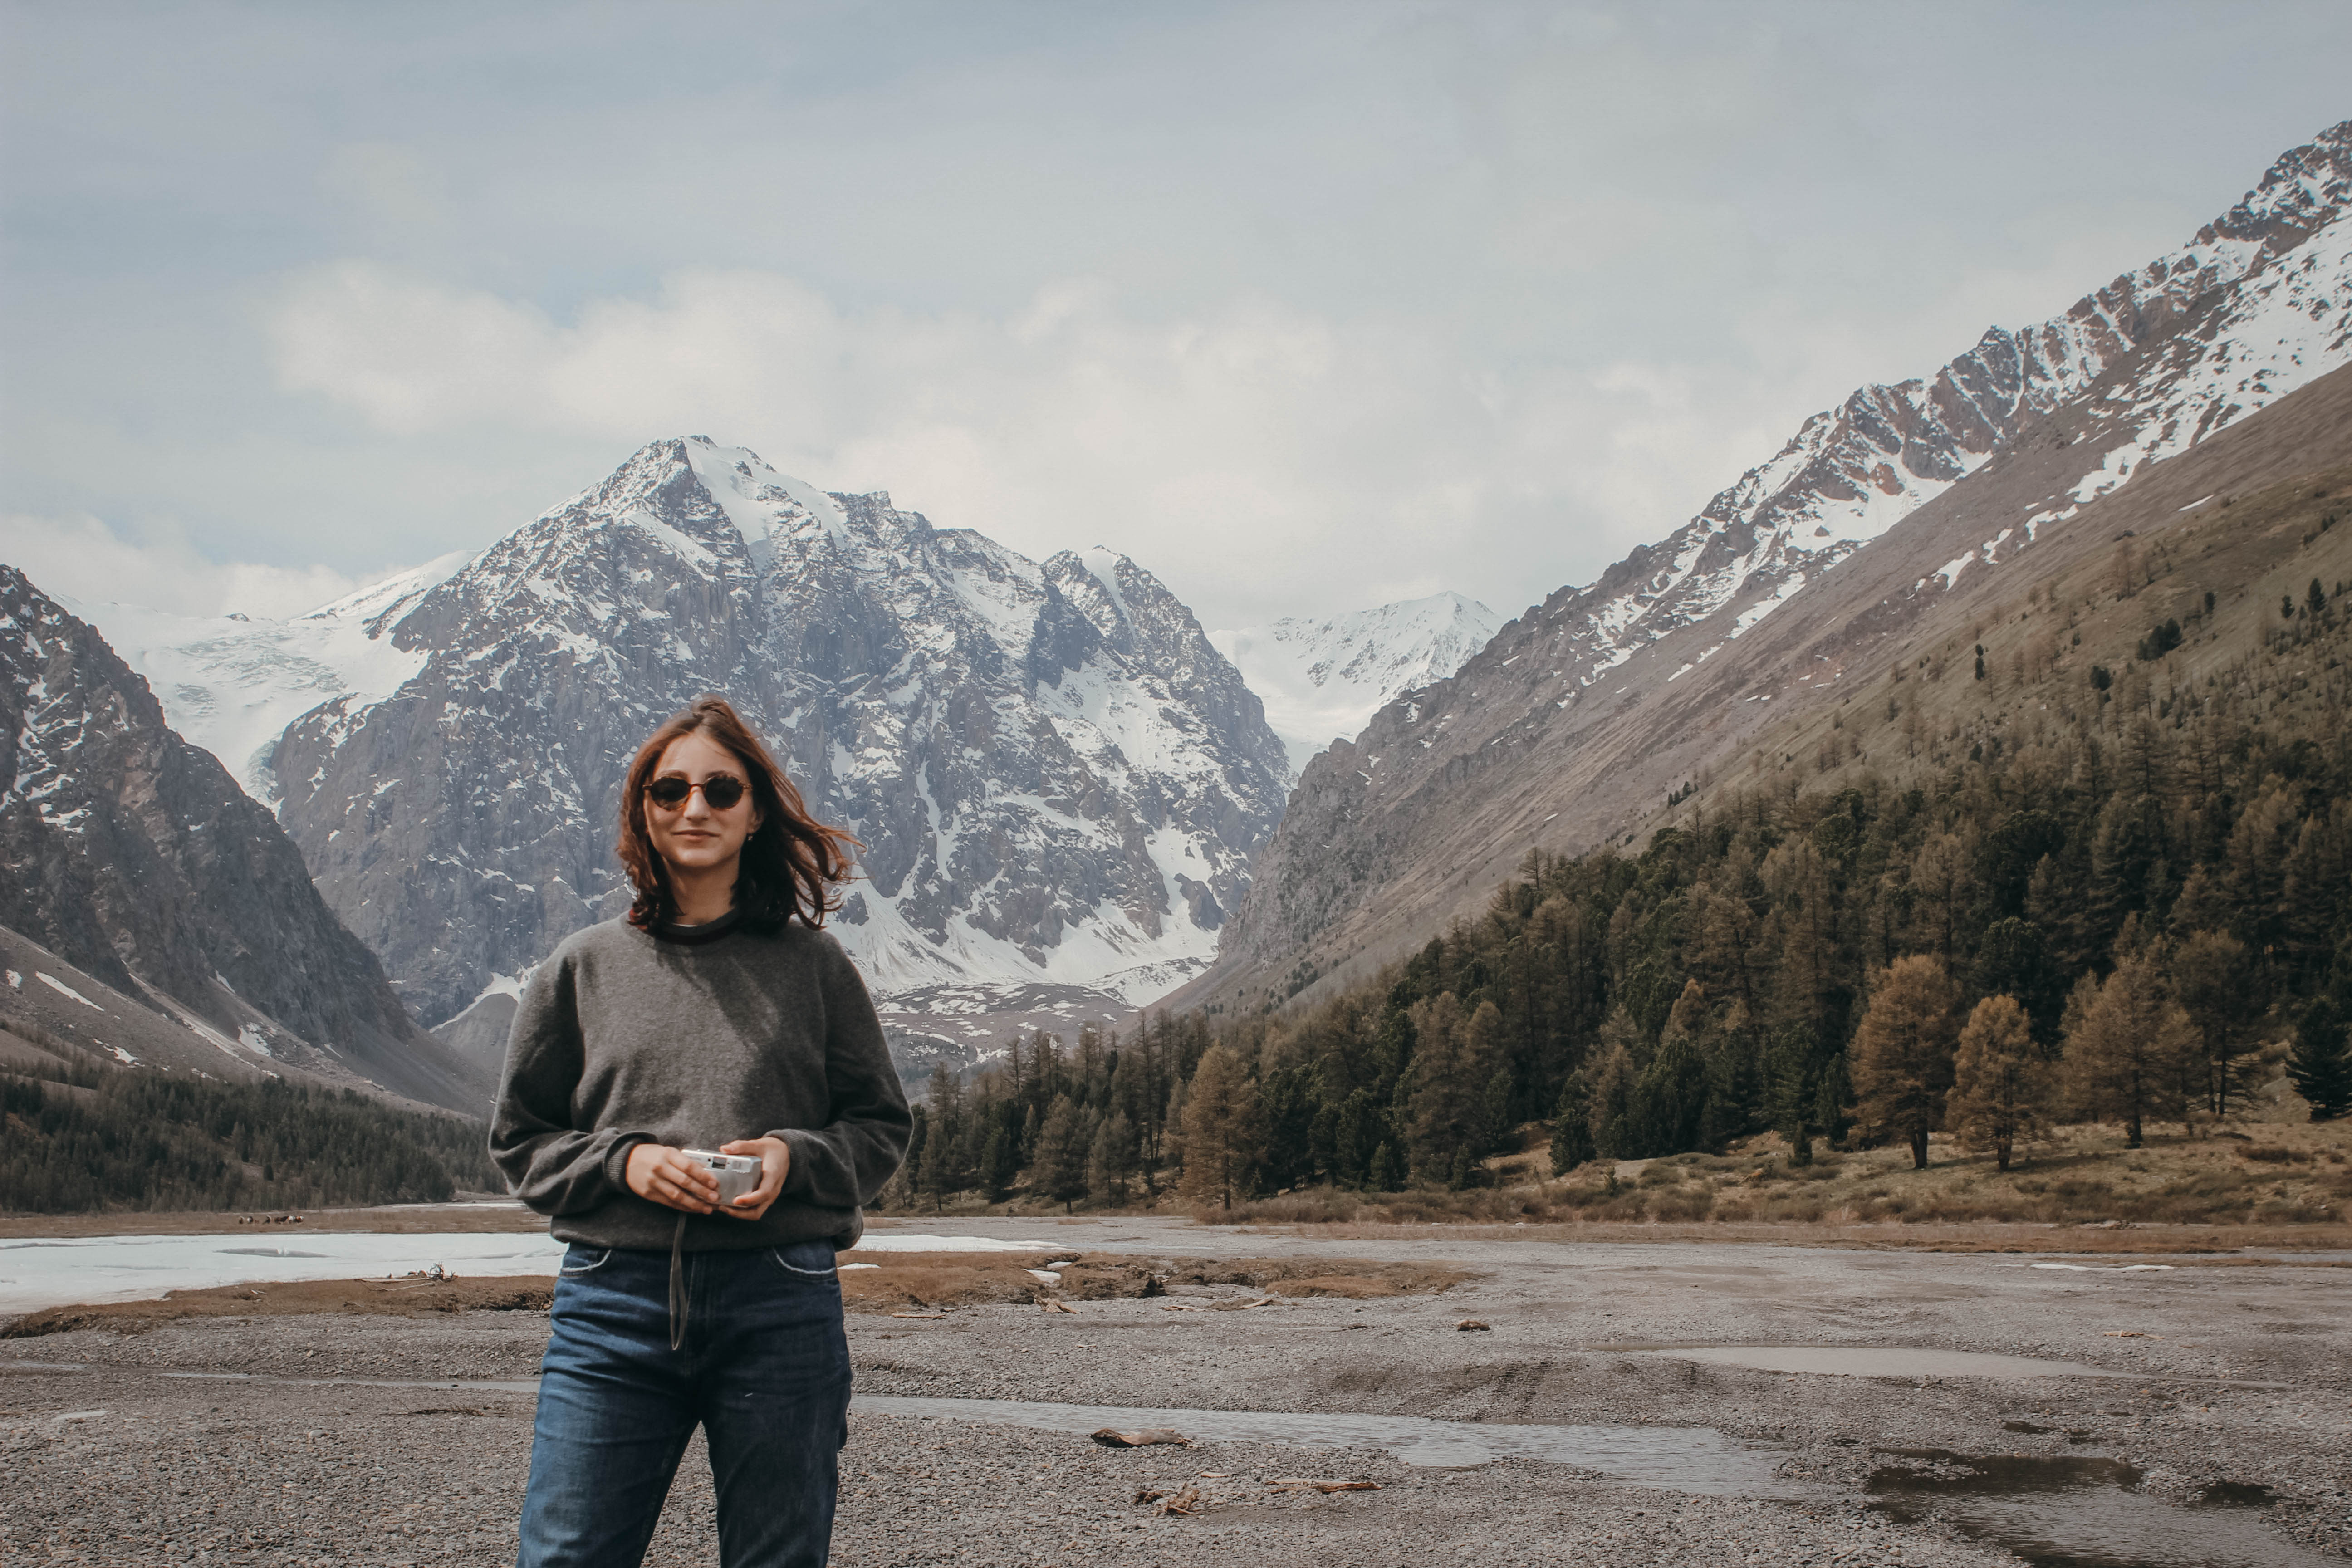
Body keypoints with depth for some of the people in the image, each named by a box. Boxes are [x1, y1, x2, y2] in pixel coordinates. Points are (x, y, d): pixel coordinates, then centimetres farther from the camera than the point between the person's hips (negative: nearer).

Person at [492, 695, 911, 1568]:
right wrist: (623, 1162, -6)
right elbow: (519, 1141, 13)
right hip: (614, 1300, 0)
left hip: (780, 1305, 0)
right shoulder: (584, 967, 10)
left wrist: (796, 1158, -8)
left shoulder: (812, 964, 8)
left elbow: (883, 1127, 12)